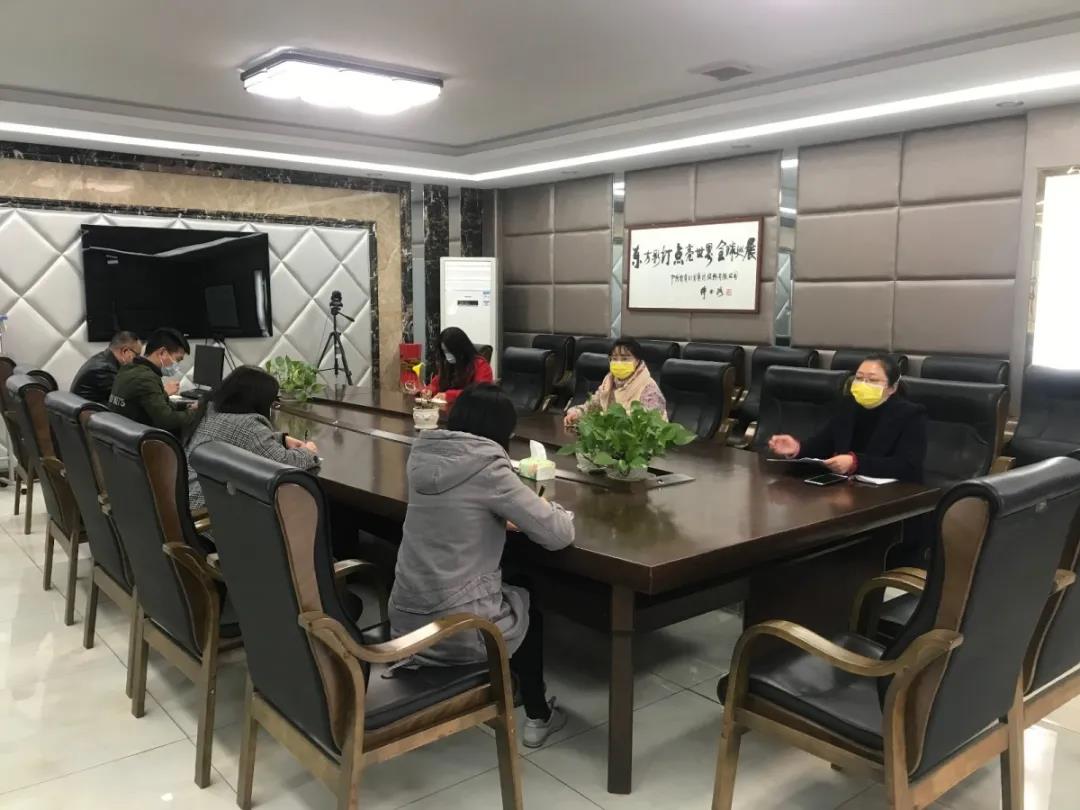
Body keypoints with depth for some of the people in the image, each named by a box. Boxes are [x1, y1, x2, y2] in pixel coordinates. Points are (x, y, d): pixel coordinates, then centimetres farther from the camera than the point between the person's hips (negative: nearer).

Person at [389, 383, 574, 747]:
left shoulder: (422, 457, 1)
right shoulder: (487, 469, -18)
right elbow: (559, 534, -14)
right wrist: (552, 510, 7)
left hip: (405, 622, 6)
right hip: (458, 630, -6)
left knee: (508, 594, 33)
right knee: (529, 604, 26)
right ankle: (537, 716, 38)